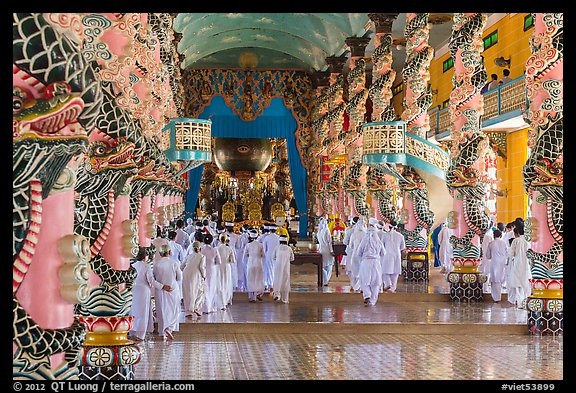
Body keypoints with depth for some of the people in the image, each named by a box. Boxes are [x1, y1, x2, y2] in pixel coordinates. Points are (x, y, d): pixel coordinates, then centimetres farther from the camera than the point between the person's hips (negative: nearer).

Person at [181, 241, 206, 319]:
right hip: (195, 275, -4)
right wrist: (204, 276, 5)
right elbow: (201, 267, -6)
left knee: (187, 293, 11)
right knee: (200, 292, 11)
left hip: (185, 274, 4)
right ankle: (196, 308, -5)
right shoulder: (202, 256, 10)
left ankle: (187, 312, 10)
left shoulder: (189, 256, 23)